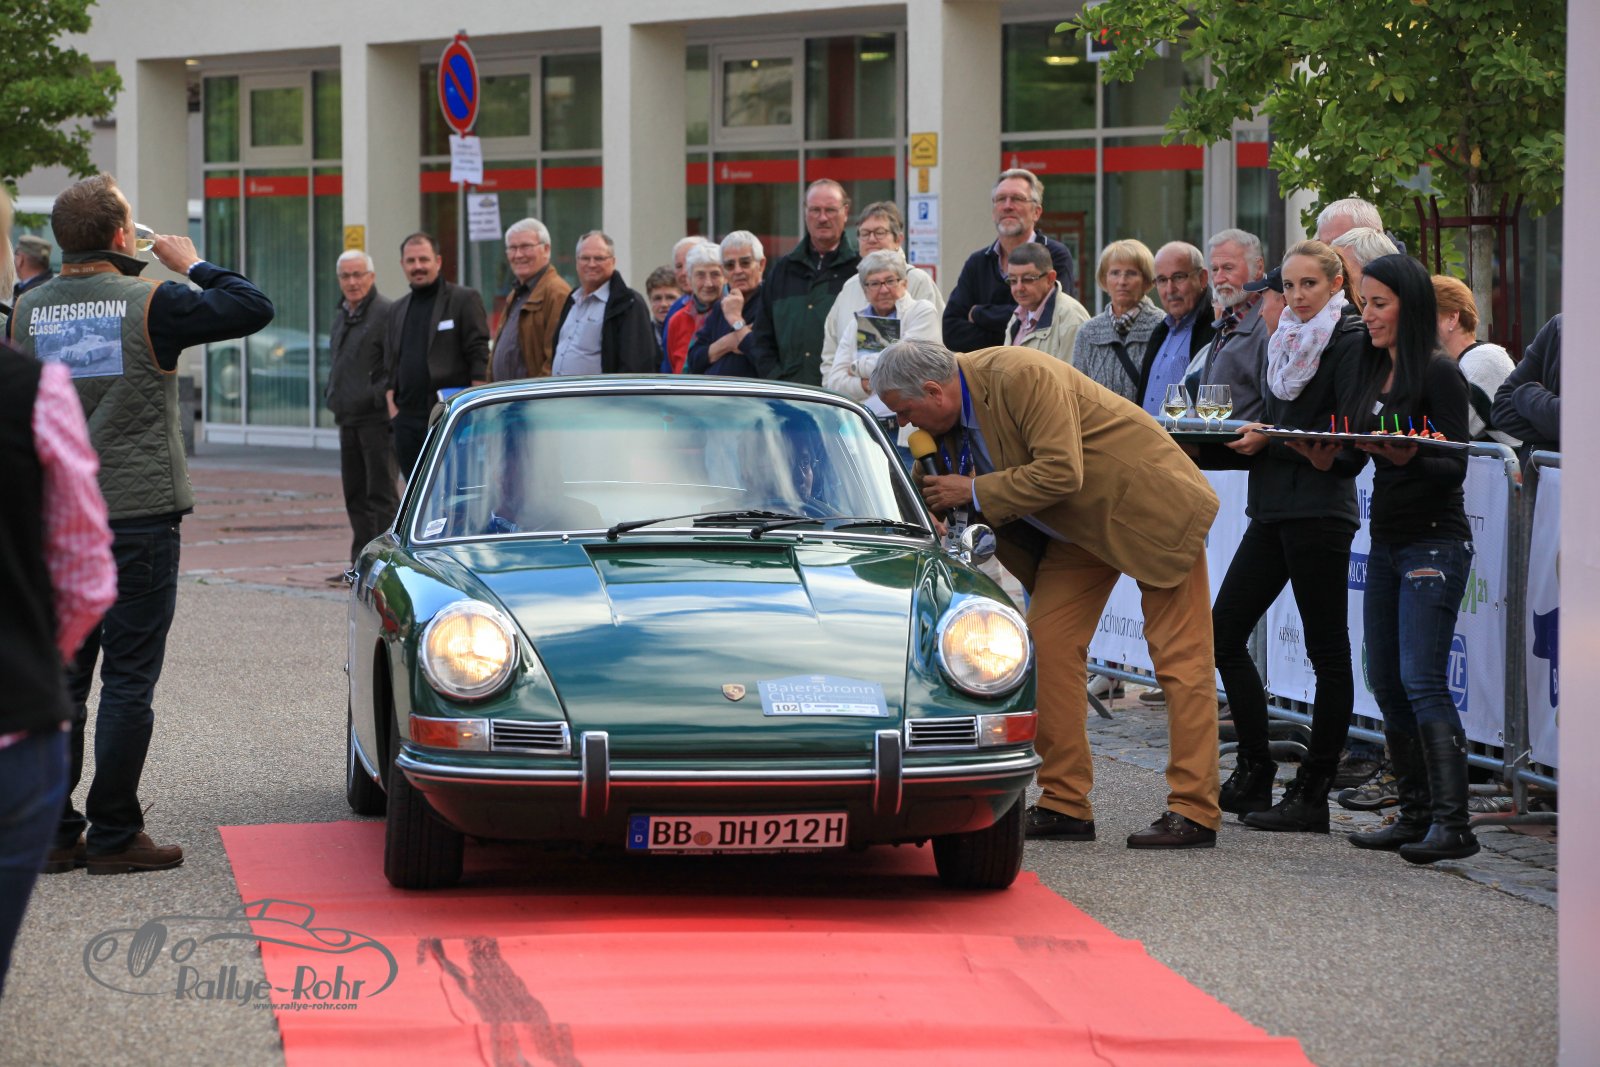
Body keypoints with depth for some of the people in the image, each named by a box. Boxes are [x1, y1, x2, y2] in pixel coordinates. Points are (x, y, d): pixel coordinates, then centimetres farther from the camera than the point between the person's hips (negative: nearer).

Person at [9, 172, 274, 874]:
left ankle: (53, 833, 11)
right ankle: (113, 836, 1)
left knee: (60, 677, 10)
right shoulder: (150, 305, -11)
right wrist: (193, 266, 6)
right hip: (137, 516, -5)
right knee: (128, 680, 0)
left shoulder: (28, 311, 3)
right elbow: (253, 308, -7)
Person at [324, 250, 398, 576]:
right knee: (355, 494, 11)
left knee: (381, 492, -8)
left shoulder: (386, 313, -10)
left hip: (378, 418, -9)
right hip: (349, 420, 9)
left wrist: (381, 397, -20)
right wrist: (332, 396, 16)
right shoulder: (341, 315, 19)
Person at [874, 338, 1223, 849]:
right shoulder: (953, 413, -3)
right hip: (1080, 525, 9)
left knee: (1179, 655, -7)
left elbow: (1060, 474, -32)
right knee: (1047, 643, 0)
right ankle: (1065, 805, 3)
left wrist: (973, 492, -26)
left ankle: (1194, 812, -7)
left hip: (1147, 503, -9)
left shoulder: (1022, 376, -29)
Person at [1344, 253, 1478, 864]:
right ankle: (1416, 815, 14)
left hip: (1434, 542, -9)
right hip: (1386, 542, 9)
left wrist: (1408, 458, -31)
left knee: (1422, 681, -16)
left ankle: (1452, 823, -19)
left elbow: (1454, 466, -15)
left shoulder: (1438, 373, -10)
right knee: (1386, 682, 8)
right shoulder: (1376, 372, 14)